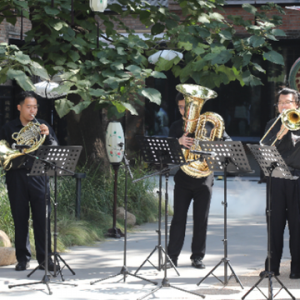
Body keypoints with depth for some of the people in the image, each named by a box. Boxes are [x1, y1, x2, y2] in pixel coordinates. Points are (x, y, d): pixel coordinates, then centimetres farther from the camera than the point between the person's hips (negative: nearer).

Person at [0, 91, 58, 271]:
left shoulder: (43, 126, 10)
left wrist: (47, 135, -14)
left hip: (38, 176, 0)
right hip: (17, 177, 0)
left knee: (42, 218, -5)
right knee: (20, 219, 2)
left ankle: (44, 258, -2)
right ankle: (23, 258, 10)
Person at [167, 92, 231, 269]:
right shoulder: (176, 126, 9)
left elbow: (228, 141, -1)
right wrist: (179, 142, -25)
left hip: (203, 179, -1)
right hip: (183, 179, 1)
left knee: (201, 219, 2)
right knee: (178, 219, -2)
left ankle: (198, 257, 10)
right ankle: (172, 256, 1)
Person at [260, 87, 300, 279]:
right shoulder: (272, 125, 16)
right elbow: (264, 148, 2)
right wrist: (280, 134, -13)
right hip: (276, 178, 3)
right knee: (275, 222, 2)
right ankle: (272, 266, 7)